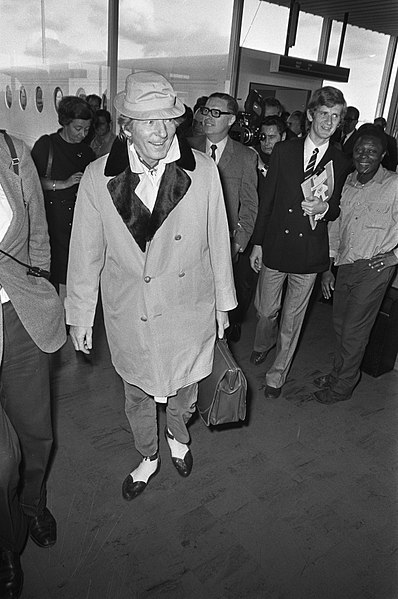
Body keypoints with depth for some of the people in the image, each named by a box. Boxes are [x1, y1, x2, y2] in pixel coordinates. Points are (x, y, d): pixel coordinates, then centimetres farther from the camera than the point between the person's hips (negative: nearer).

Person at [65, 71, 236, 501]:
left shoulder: (203, 170, -12)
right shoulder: (97, 178, -12)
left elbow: (217, 242, -4)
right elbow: (85, 252, -4)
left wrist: (223, 303, 4)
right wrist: (79, 316, 3)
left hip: (189, 309, 0)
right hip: (128, 315, 0)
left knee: (183, 385, 23)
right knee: (137, 395, 21)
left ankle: (178, 435, 58)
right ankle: (148, 456, 51)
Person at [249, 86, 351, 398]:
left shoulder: (341, 162, 0)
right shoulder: (284, 150, 0)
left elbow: (338, 210, 7)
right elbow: (266, 199, 1)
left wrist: (324, 208, -17)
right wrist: (257, 243, 0)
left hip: (310, 253, 0)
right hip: (275, 245, 1)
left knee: (292, 319, 10)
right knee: (266, 309, 14)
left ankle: (278, 373, 30)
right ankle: (263, 344, 47)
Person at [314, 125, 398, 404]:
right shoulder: (346, 183, 9)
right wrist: (327, 267, 11)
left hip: (374, 268, -5)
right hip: (345, 266, 5)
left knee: (354, 330, 1)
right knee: (340, 324, 15)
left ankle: (343, 386, 18)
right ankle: (339, 372, 35)